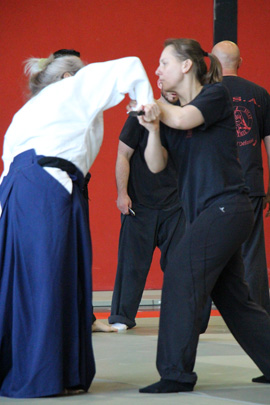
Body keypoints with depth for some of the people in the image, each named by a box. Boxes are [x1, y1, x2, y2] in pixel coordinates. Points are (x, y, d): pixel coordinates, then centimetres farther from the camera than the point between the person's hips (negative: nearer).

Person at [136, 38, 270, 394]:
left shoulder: (217, 95, -5)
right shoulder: (173, 111, 13)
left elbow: (184, 119, -24)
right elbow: (156, 164, 1)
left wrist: (153, 103, -6)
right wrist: (152, 128, -18)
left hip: (225, 207, -8)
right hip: (207, 213, 8)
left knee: (182, 279, -14)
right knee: (231, 297, 11)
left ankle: (176, 373, -9)